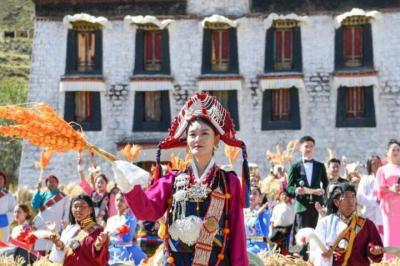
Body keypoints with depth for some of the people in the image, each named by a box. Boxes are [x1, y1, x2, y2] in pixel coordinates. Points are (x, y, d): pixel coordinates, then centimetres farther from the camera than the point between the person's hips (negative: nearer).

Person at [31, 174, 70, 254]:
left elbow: (66, 213, 6)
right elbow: (35, 205, 2)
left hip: (55, 228, -3)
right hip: (42, 227, 3)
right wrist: (38, 190, -2)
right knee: (40, 252, -5)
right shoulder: (43, 194, 16)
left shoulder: (64, 197, 9)